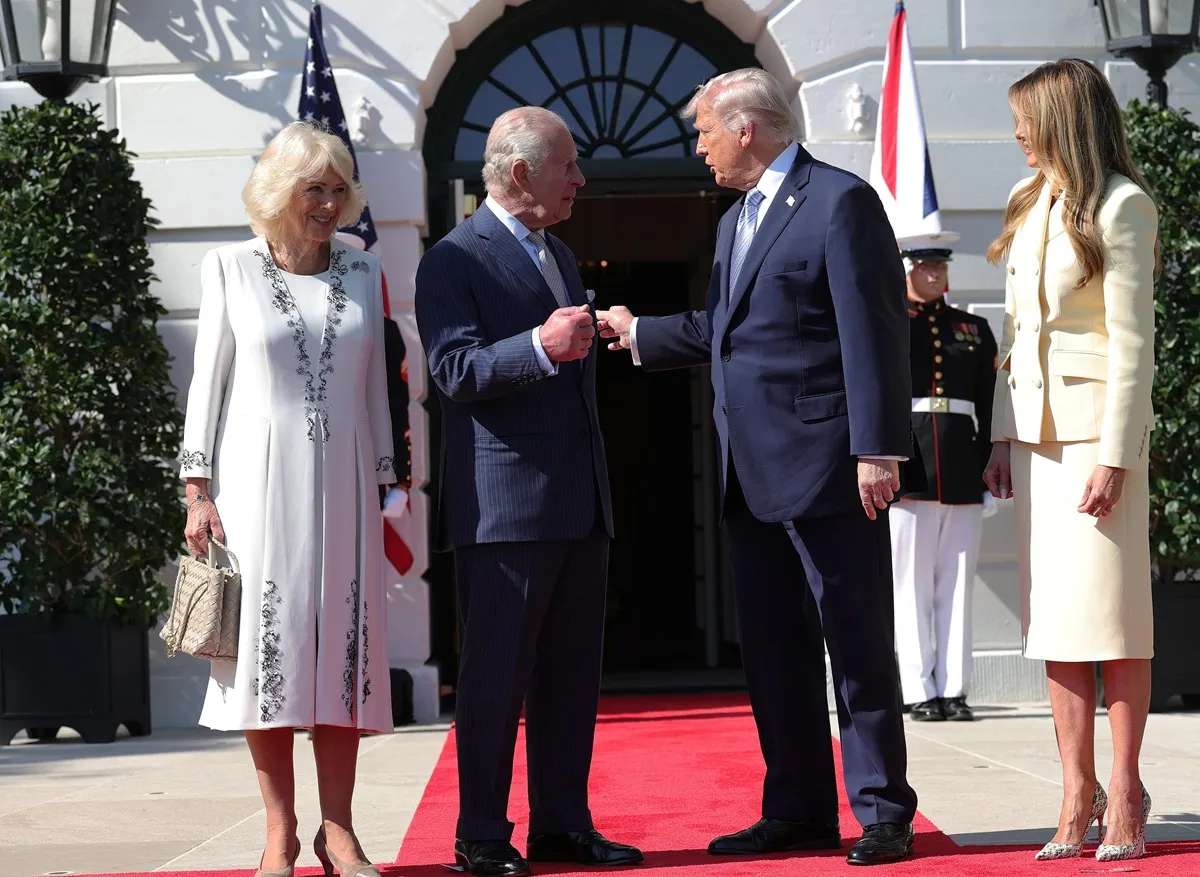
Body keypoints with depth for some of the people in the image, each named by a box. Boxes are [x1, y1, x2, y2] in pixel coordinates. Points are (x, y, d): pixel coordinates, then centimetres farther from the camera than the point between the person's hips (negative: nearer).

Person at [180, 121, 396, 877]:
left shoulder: (362, 271, 8)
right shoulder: (230, 269, 1)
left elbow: (374, 385, 12)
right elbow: (208, 381, 2)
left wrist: (384, 484, 9)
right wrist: (199, 490, -3)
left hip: (341, 482, 2)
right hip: (259, 479, -2)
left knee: (343, 648, 1)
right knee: (268, 645, -2)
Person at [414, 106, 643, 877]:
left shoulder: (560, 256, 21)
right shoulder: (454, 260, -6)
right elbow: (454, 371, -17)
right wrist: (539, 346, -29)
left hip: (580, 502, 8)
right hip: (504, 503, -8)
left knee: (573, 672, 9)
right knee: (497, 673, -4)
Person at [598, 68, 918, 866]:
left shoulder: (841, 201, -8)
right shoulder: (735, 222, 19)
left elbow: (873, 332, -14)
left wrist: (878, 450, -19)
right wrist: (637, 333, 33)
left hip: (825, 465, -9)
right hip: (754, 472, 9)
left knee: (859, 645, -2)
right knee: (772, 648, 10)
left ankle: (883, 814, 4)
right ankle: (799, 810, 18)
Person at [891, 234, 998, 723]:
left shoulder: (974, 330, 15)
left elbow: (989, 409, 12)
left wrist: (991, 471, 7)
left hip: (963, 476, 3)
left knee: (957, 587, 4)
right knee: (912, 587, -1)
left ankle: (954, 691, 8)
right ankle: (920, 692, 4)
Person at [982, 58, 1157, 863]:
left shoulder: (1120, 208, -8)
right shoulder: (1031, 204, 14)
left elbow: (1133, 341, -11)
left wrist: (1114, 456, -15)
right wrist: (1003, 435, 11)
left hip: (1097, 425, -7)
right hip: (1036, 426, 7)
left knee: (1111, 614, -3)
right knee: (1053, 618, 4)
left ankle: (1124, 793, 4)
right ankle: (1079, 795, 7)